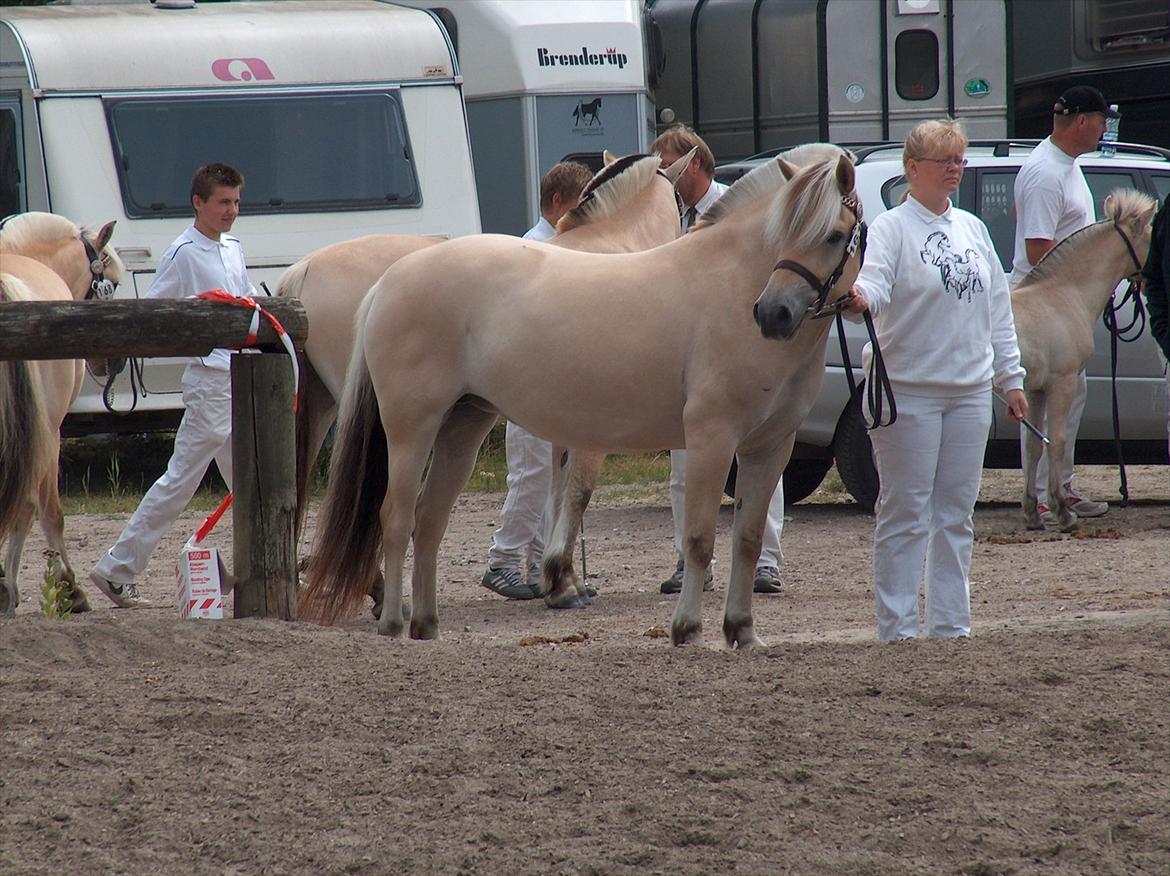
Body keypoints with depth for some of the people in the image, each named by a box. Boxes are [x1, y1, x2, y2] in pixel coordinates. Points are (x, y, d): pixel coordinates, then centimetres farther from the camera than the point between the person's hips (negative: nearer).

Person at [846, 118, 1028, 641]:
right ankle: (897, 627, -2)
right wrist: (859, 298, -46)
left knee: (956, 515, 9)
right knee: (906, 515, -5)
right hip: (906, 389, -6)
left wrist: (1011, 377, 15)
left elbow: (998, 309, 18)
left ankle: (950, 624, 15)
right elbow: (874, 280, -23)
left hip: (969, 391, 6)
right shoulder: (891, 229, -5)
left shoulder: (972, 229, 14)